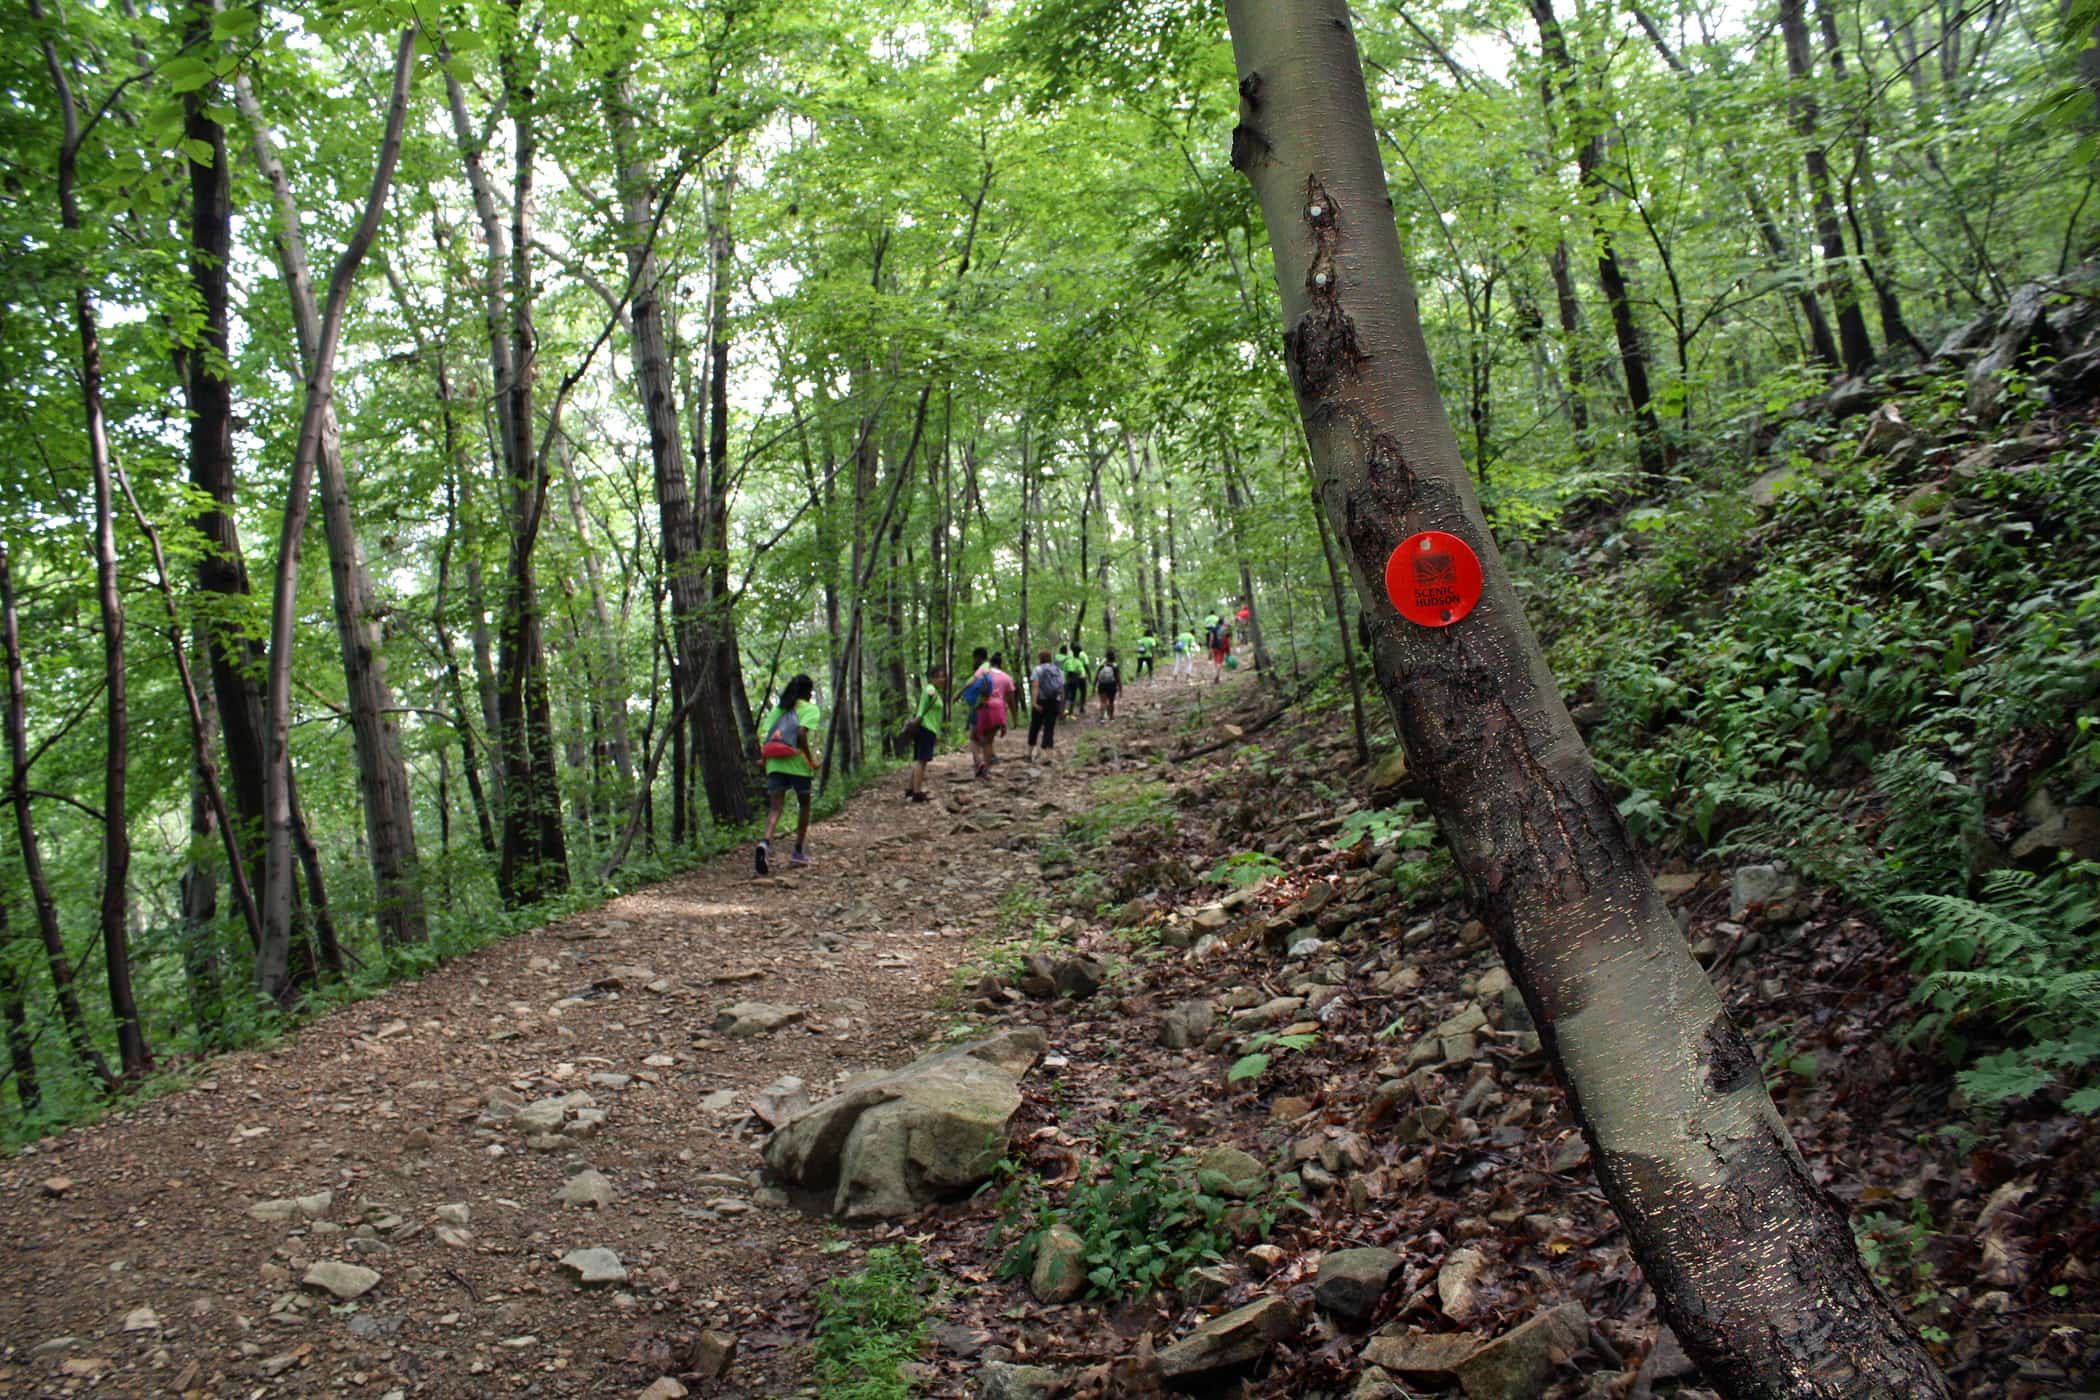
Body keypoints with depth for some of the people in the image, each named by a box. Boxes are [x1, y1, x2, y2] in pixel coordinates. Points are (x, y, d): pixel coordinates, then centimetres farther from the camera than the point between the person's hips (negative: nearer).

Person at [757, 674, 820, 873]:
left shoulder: (778, 709, 18)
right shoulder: (810, 709, 2)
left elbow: (765, 738, 9)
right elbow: (801, 733, -15)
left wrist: (764, 758, 20)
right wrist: (811, 760, -9)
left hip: (774, 762, 4)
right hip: (797, 763, -4)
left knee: (775, 807, -2)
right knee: (804, 805, 16)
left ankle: (765, 842, -30)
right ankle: (798, 851, 19)